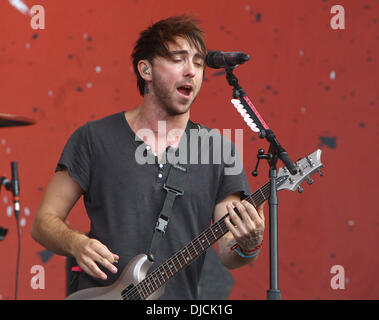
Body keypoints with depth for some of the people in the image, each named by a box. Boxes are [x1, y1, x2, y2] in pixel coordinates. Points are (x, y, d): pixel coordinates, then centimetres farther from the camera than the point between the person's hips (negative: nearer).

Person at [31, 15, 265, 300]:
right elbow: (43, 222, 6)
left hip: (180, 295, 3)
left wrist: (248, 245, -17)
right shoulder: (94, 138, 3)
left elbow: (228, 254, 4)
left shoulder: (219, 152, 6)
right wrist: (76, 244, -13)